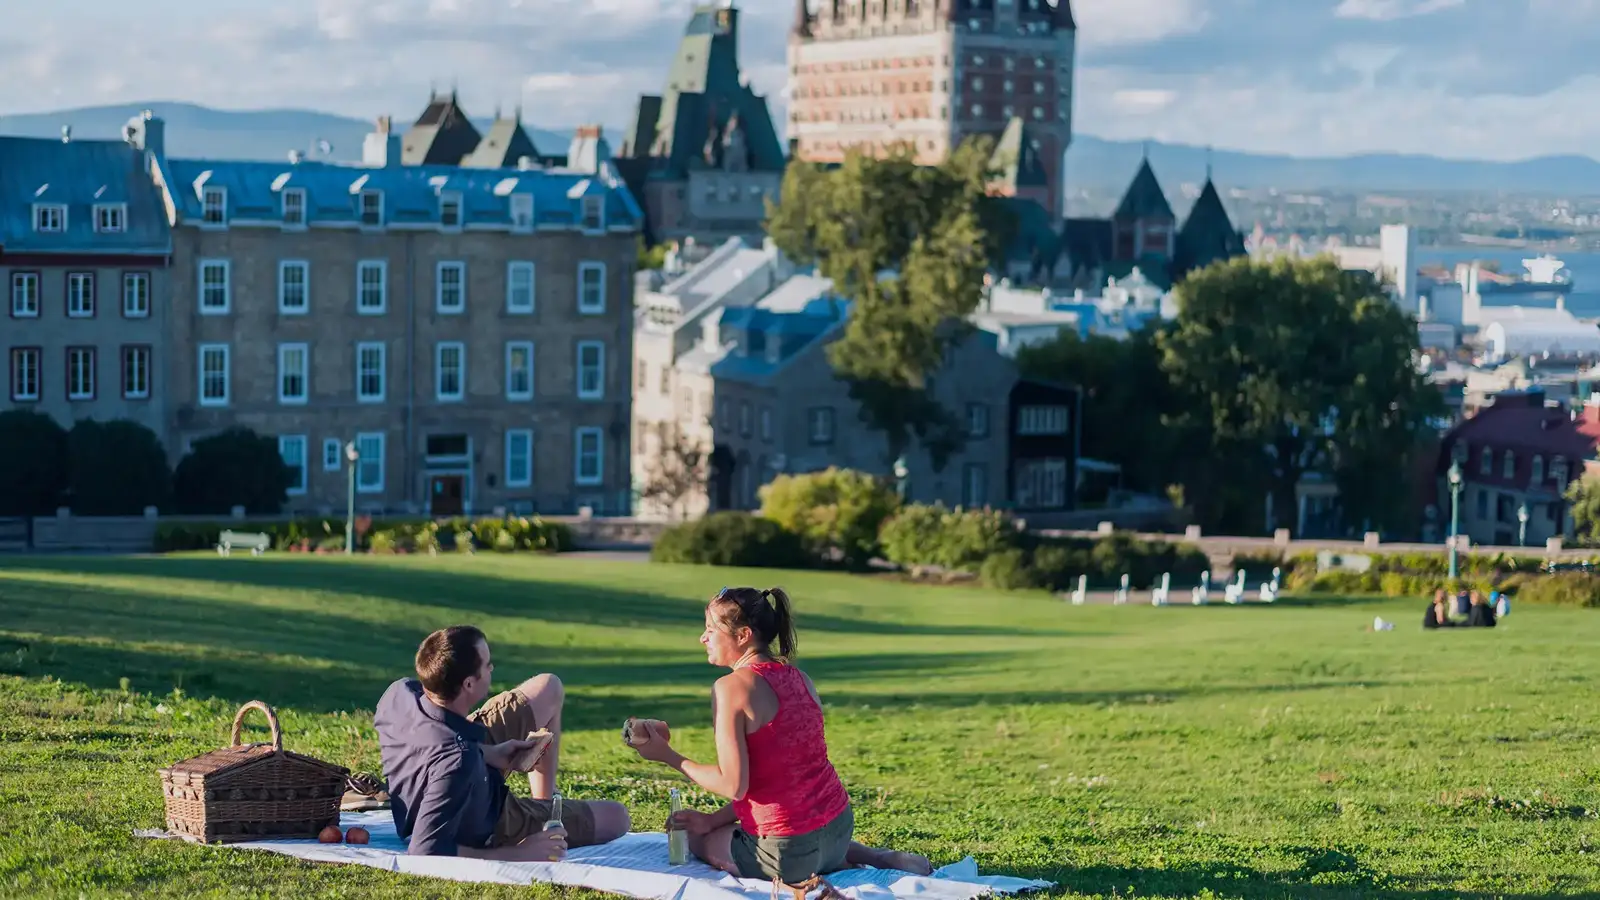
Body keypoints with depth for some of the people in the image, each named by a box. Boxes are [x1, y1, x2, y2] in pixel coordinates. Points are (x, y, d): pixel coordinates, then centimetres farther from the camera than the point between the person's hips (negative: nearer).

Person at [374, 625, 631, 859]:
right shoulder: (458, 763, -46)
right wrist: (519, 855, -34)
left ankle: (544, 803, 33)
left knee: (549, 688, 17)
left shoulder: (399, 693, -24)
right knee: (617, 818, 11)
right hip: (489, 827, -7)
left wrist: (487, 753, -9)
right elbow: (426, 851, -43)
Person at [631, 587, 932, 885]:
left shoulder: (732, 687, -16)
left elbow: (733, 785, -19)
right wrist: (714, 819, 13)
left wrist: (667, 756, -7)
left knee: (695, 839, 22)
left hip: (787, 851, -8)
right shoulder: (798, 678, 8)